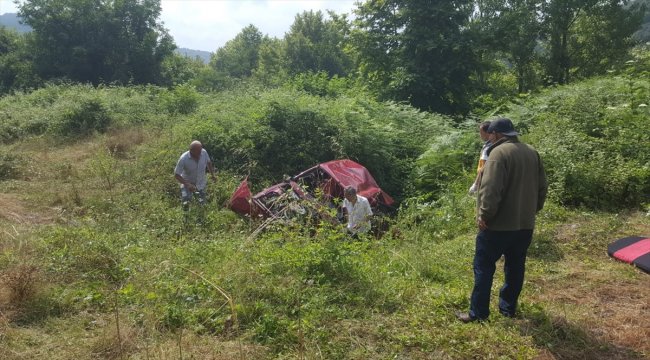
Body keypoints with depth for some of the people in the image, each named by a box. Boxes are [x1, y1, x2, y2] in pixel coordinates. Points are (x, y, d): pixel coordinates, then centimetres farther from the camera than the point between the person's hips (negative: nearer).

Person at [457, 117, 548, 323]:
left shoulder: (499, 153, -15)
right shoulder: (532, 153, 9)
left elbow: (491, 190, -25)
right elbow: (542, 187, 14)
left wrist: (485, 215, -16)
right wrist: (531, 210, 21)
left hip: (498, 225, -7)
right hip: (525, 225, 8)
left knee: (484, 268, 2)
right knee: (515, 267, 17)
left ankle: (478, 313, 7)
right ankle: (508, 307, 28)